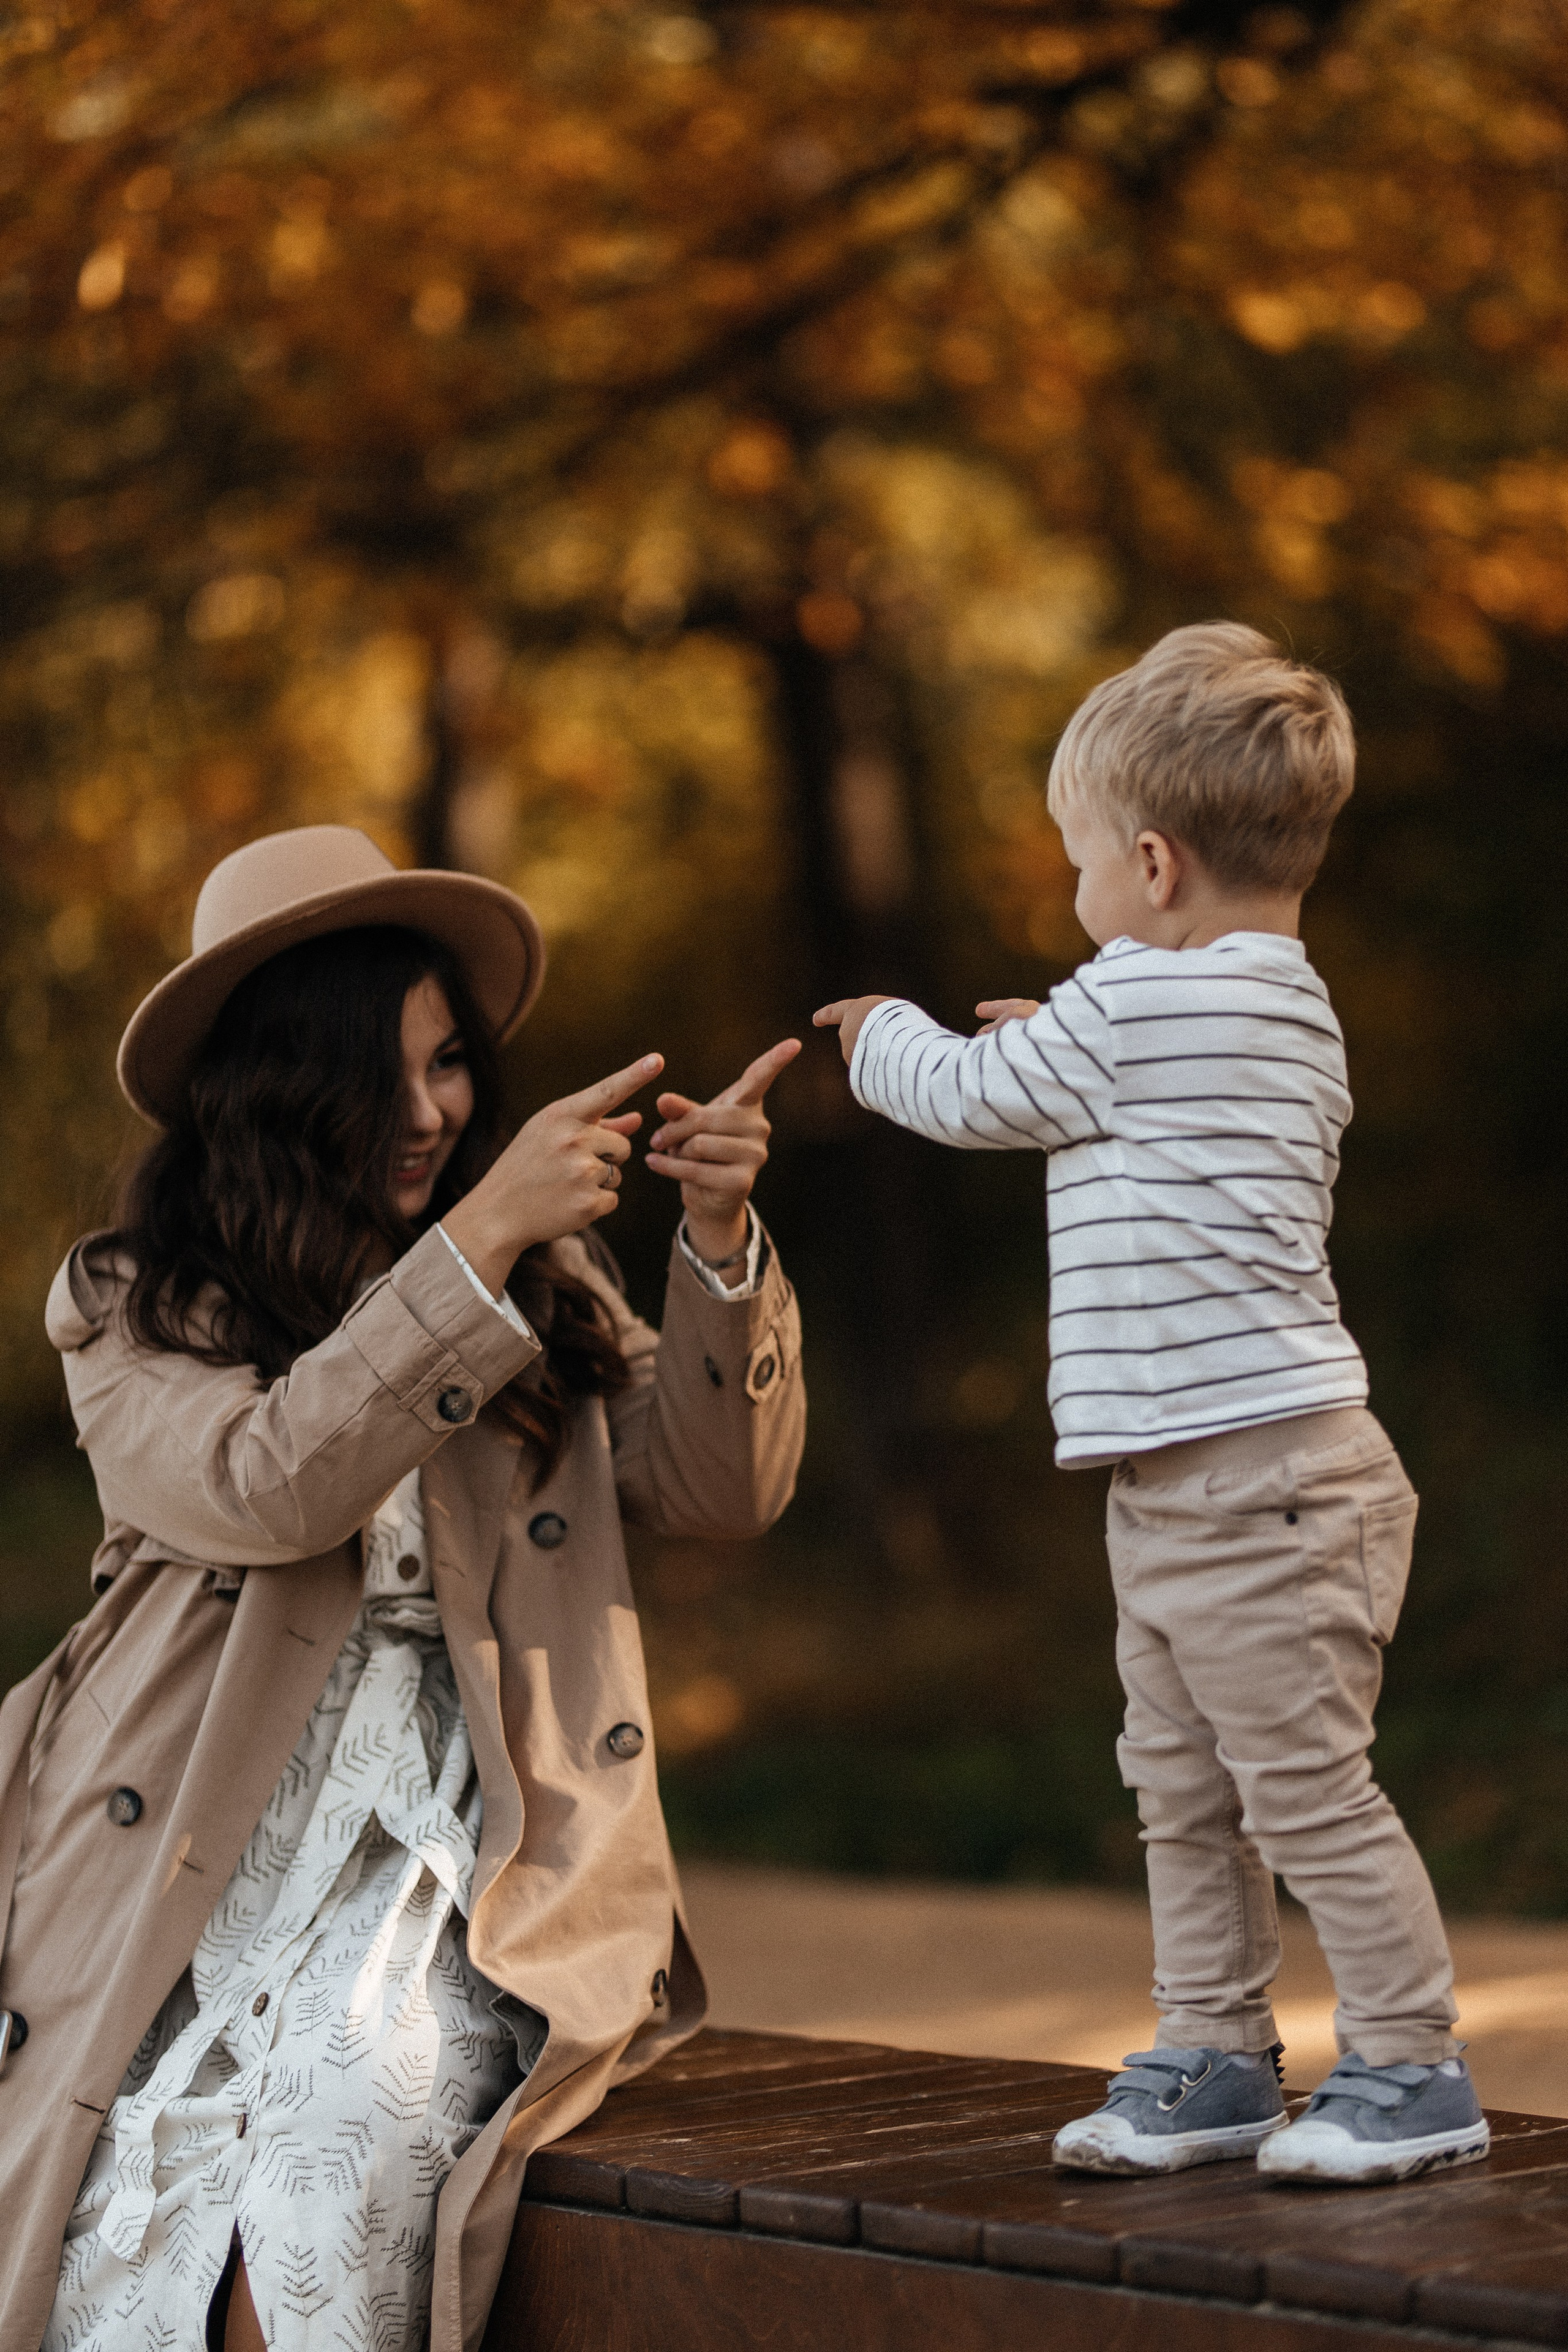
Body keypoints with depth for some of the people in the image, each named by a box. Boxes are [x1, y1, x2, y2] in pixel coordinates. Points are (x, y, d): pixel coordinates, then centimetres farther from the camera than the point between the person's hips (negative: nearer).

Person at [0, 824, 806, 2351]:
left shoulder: (543, 1282, 15)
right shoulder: (128, 1307, 5)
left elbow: (720, 1488, 3)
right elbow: (262, 1486, -14)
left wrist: (720, 1243, -13)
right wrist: (478, 1240, -19)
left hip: (457, 1848, 1)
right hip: (194, 1862, -1)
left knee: (342, 2176, -28)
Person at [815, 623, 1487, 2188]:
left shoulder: (1135, 1005, -15)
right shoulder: (1282, 1007, 14)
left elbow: (967, 1097, -2)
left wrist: (881, 1037, 17)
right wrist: (1053, 1049, 23)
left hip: (1260, 1483, -10)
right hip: (1187, 1486, 10)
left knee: (1306, 1787, -4)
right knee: (1184, 1794, 14)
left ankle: (1411, 2069, 3)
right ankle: (1212, 2056, 22)